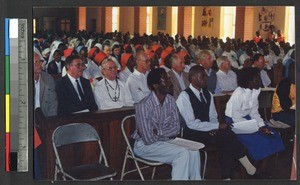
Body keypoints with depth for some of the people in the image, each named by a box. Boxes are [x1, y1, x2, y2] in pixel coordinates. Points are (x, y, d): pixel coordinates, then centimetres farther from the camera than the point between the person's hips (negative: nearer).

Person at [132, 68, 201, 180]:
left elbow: (176, 129, 1)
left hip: (164, 142, 7)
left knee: (194, 153, -14)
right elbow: (148, 139, -25)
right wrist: (166, 133, -7)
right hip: (144, 145, -7)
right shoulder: (144, 105, -24)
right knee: (182, 153, -24)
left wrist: (159, 132, -16)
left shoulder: (170, 100, -1)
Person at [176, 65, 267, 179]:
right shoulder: (184, 96, -12)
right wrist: (217, 126, -19)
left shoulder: (207, 94, 11)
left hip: (208, 132, 7)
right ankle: (251, 171, -14)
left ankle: (227, 177, -22)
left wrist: (214, 128, -12)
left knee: (225, 143, -24)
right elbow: (191, 123, -17)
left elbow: (213, 117, 12)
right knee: (227, 136, -23)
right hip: (192, 135, -7)